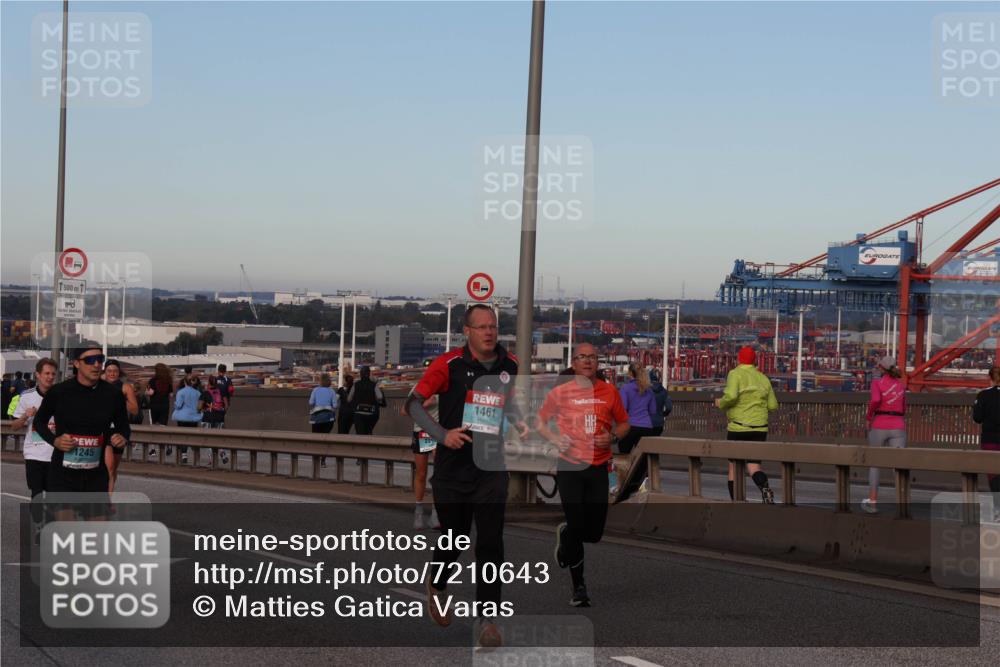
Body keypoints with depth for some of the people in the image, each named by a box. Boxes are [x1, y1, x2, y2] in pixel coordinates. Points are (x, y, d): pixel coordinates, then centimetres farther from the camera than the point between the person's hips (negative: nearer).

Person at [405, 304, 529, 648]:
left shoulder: (510, 365, 4)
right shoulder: (449, 364, -9)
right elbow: (413, 402, -8)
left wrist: (519, 422, 5)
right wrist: (442, 434, -18)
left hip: (492, 468, 2)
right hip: (452, 468, -2)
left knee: (490, 543, -6)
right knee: (453, 538, 12)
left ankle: (488, 617, 1)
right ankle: (436, 587, 43)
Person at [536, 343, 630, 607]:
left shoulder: (609, 392, 5)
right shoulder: (560, 393, 0)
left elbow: (624, 424, 15)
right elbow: (540, 421, 11)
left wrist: (613, 437, -6)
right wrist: (554, 438, -8)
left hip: (598, 467, 2)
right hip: (569, 466, -2)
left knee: (594, 533, 3)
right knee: (577, 527, -5)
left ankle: (565, 535, 39)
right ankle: (579, 587, 12)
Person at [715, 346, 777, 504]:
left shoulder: (735, 374, -7)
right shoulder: (763, 378, 9)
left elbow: (731, 396, -24)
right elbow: (773, 406, 9)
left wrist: (721, 403, -3)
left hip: (738, 427, -3)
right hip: (759, 428, 3)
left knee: (734, 466, 14)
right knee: (754, 467, -1)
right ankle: (765, 488, -33)